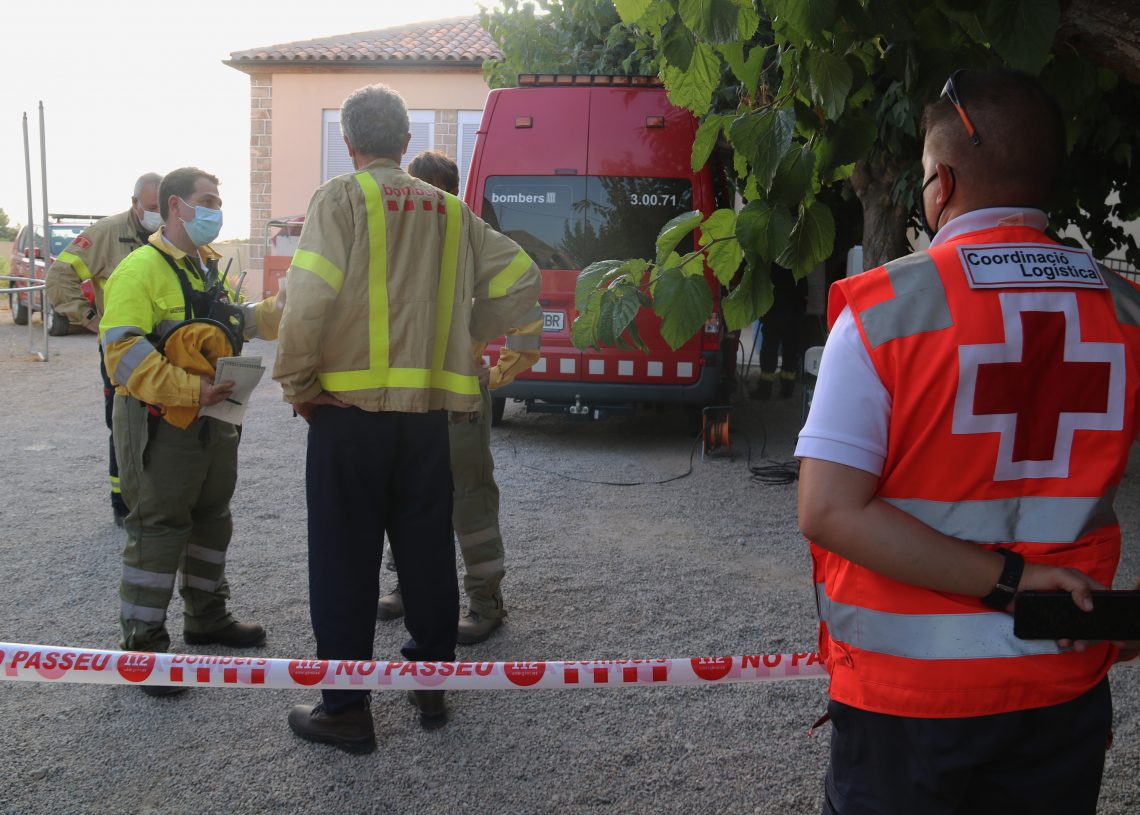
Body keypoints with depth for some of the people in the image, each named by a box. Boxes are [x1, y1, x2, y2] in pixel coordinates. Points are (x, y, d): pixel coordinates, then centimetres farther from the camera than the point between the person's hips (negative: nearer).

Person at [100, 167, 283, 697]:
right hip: (162, 425, -9)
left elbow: (237, 323, 23)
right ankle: (143, 643, 8)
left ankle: (208, 618, 35)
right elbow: (124, 352, -23)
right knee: (158, 533, -3)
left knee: (211, 522, 19)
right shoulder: (141, 269, -15)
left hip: (214, 423, 9)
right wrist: (191, 389, -29)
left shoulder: (210, 268, 14)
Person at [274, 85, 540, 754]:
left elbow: (311, 295, -19)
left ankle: (346, 710, 11)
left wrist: (298, 383, -7)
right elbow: (520, 280, 9)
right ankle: (432, 683, 27)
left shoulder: (341, 198, -6)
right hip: (428, 408, 4)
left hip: (348, 408, -4)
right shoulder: (449, 210, 9)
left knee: (345, 560, 4)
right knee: (428, 551, 15)